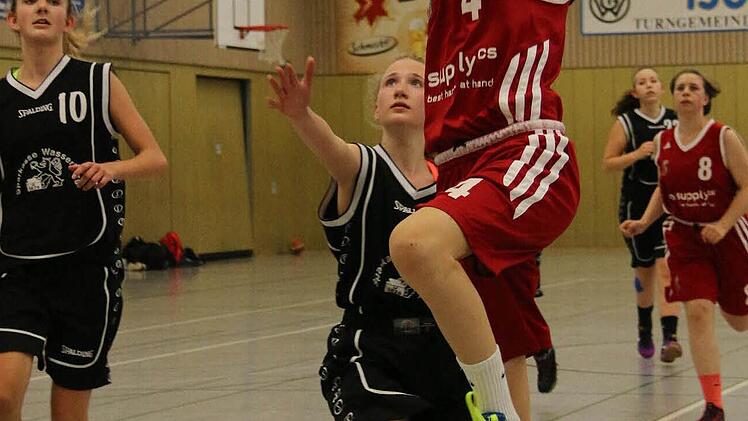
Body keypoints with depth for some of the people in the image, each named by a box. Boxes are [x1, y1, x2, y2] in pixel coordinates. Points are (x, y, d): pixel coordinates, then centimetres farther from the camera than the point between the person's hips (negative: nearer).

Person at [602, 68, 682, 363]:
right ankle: (644, 331, 36)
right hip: (637, 204, 0)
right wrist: (637, 154, -19)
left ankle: (669, 337, -21)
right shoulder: (626, 123, -3)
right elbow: (607, 163, -5)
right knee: (645, 270, 11)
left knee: (665, 267, -15)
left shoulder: (674, 121, 2)